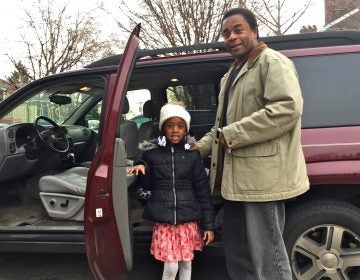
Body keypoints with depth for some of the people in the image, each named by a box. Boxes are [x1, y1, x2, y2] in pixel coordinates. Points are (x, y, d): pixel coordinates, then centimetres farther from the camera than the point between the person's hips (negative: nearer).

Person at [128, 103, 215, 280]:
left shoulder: (192, 154, -1)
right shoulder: (152, 153, -1)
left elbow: (203, 191, 0)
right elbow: (147, 187, 6)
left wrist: (209, 224, -1)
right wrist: (141, 170, -14)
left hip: (188, 220, 1)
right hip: (163, 221, -1)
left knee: (186, 262, 14)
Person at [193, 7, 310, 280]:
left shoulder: (273, 62, -6)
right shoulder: (233, 72, 22)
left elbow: (289, 107, -22)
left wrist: (232, 134, -20)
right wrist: (201, 147, 17)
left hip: (262, 175, -9)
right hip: (237, 177, 10)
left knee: (266, 257, 0)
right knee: (238, 255, 19)